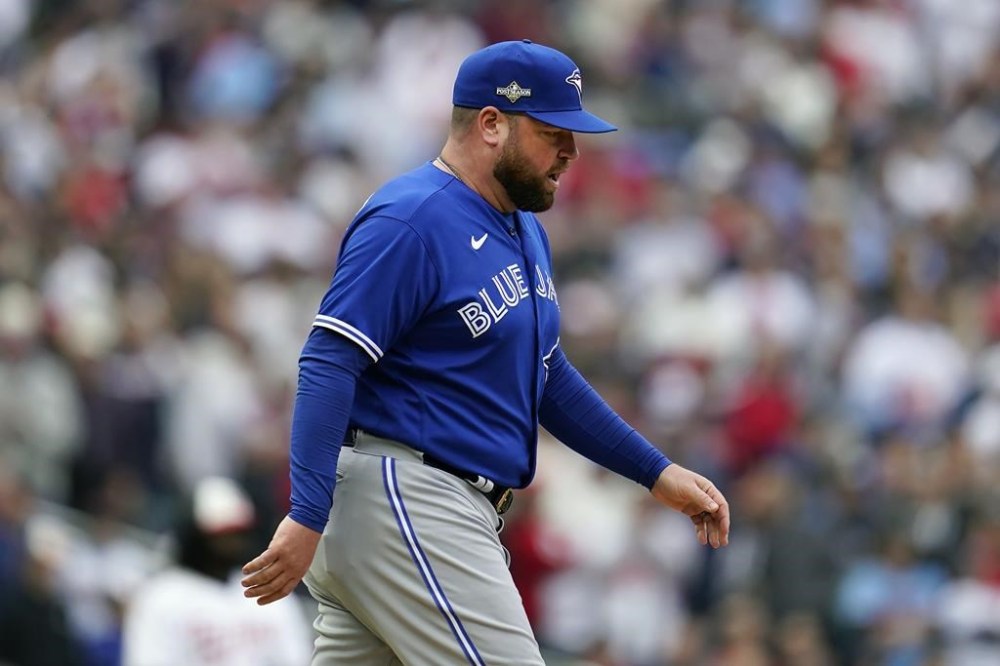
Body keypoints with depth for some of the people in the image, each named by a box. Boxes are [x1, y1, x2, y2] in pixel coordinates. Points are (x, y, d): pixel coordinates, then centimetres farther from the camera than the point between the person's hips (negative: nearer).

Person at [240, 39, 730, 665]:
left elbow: (547, 378, 29)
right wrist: (307, 517, -27)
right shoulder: (411, 220, -12)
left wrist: (656, 472, 24)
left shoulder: (526, 233, 19)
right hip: (398, 497, -10)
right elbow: (330, 363, -19)